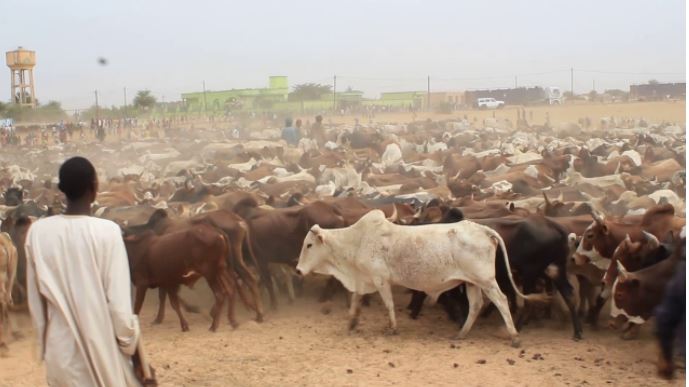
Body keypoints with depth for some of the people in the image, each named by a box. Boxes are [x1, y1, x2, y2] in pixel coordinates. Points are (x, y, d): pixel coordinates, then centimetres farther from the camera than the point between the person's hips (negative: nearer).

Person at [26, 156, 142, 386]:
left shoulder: (38, 231, -5)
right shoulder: (107, 231, -15)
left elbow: (35, 299, 3)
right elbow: (119, 302, -14)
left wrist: (45, 343, 16)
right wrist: (130, 342, 0)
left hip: (61, 348, 3)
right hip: (102, 348, -3)